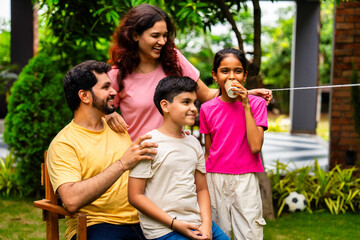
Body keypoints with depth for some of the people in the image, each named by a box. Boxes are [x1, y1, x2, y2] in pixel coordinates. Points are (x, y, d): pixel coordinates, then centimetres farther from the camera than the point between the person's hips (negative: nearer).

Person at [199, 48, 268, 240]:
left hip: (245, 180, -1)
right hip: (215, 180, 2)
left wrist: (246, 105, -14)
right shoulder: (207, 109, 3)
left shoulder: (256, 103, -2)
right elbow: (208, 152, 11)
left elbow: (255, 147, -14)